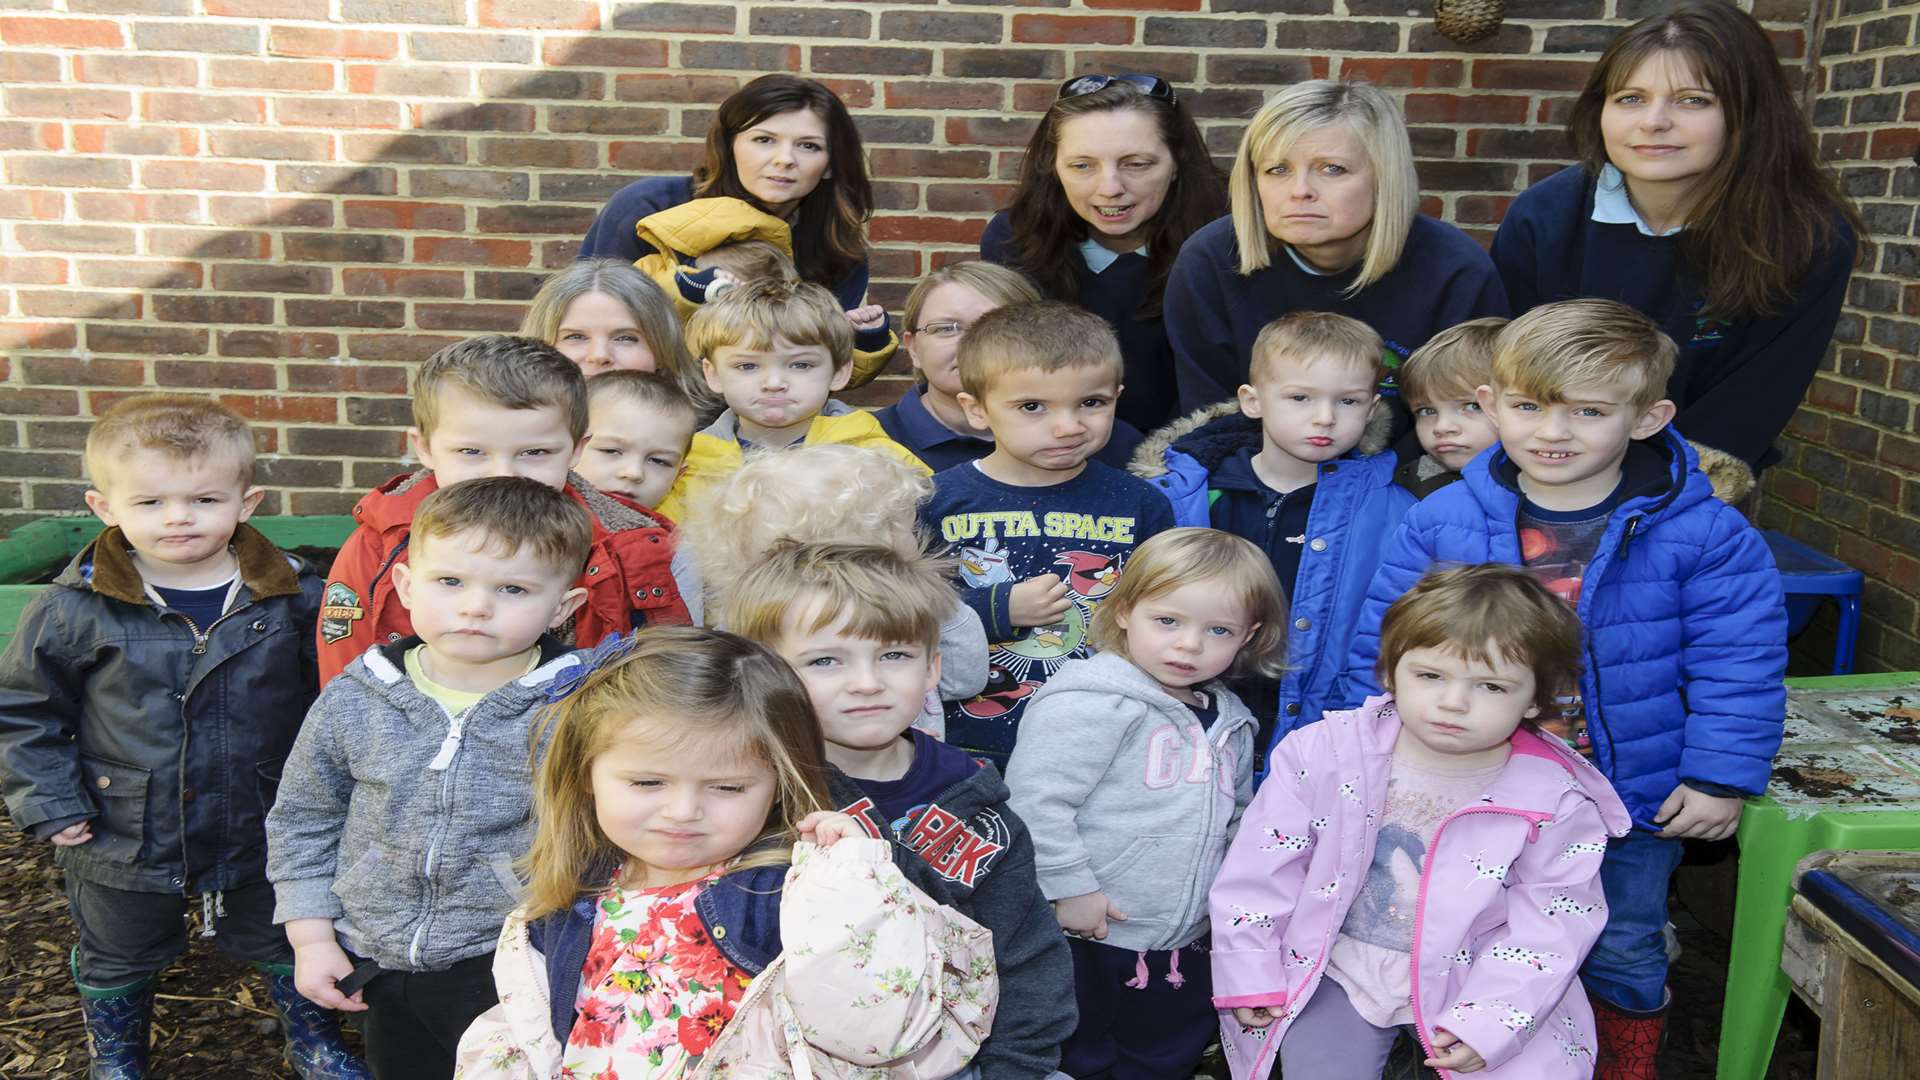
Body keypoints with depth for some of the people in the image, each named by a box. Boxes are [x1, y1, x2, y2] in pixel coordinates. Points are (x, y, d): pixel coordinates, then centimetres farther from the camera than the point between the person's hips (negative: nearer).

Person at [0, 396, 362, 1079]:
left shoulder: (293, 597, -12)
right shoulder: (74, 609, -15)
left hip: (262, 833, 0)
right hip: (123, 840, 0)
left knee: (284, 942, 20)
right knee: (117, 958, 22)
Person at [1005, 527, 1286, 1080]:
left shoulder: (1230, 722, 9)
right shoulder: (1094, 704, -18)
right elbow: (1034, 800, -24)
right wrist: (1070, 886, -21)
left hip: (1184, 943, 7)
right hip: (1086, 938, -7)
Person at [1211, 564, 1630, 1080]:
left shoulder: (1555, 802, -13)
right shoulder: (1325, 752, -11)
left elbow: (1552, 922, -9)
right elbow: (1262, 870, -4)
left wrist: (1486, 1023, -16)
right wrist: (1250, 974, -2)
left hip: (1467, 986, 0)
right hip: (1337, 974, 0)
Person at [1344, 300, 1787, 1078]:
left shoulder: (1701, 533, -16)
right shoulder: (1439, 523, -12)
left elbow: (1739, 660, -9)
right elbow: (1384, 648, -5)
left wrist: (1721, 778, -10)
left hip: (1634, 800, -1)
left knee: (1624, 952, 21)